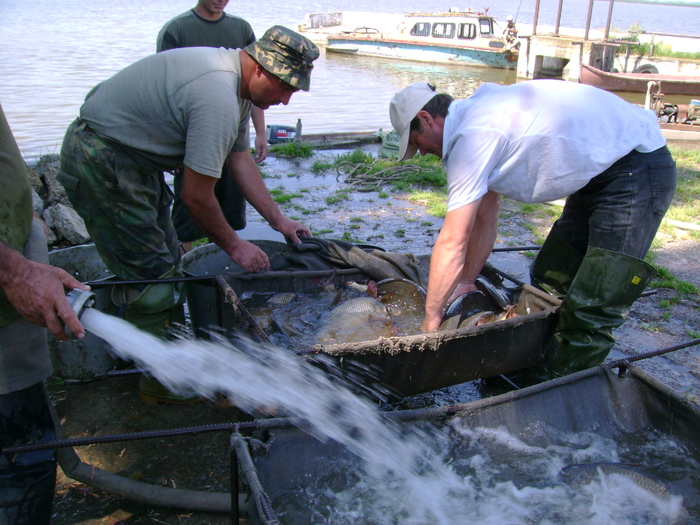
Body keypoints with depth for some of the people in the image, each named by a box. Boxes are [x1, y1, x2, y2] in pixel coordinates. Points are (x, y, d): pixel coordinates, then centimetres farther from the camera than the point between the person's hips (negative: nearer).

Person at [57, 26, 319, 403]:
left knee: (167, 261, 17)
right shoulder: (218, 99, -30)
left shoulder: (239, 86, 3)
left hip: (134, 157, 11)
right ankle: (162, 381, 12)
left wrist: (279, 220, 10)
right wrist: (234, 245, -10)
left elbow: (241, 161, 11)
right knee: (151, 274, -5)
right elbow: (196, 197, -25)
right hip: (100, 163, -11)